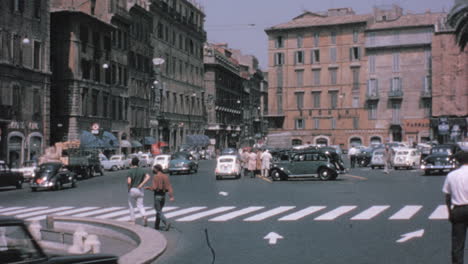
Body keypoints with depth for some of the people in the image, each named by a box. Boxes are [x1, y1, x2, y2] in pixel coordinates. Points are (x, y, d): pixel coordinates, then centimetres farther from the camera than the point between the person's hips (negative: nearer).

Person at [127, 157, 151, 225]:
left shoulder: (130, 171, -11)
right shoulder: (141, 170, 5)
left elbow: (129, 182, -23)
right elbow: (148, 177, -7)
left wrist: (129, 187, -3)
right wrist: (141, 184, -6)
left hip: (132, 190, -4)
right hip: (140, 190, 4)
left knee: (131, 206, 11)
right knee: (140, 205, 8)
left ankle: (132, 220, 15)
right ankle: (144, 217, -17)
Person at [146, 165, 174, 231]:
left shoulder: (156, 177, -12)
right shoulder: (165, 176, 7)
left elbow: (154, 187, -18)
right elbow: (169, 187, -1)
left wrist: (149, 188, 4)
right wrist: (171, 196, -8)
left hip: (157, 196, -7)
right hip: (163, 196, 7)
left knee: (159, 212, -5)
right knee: (159, 211, 19)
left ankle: (166, 223, -24)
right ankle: (156, 225, 22)